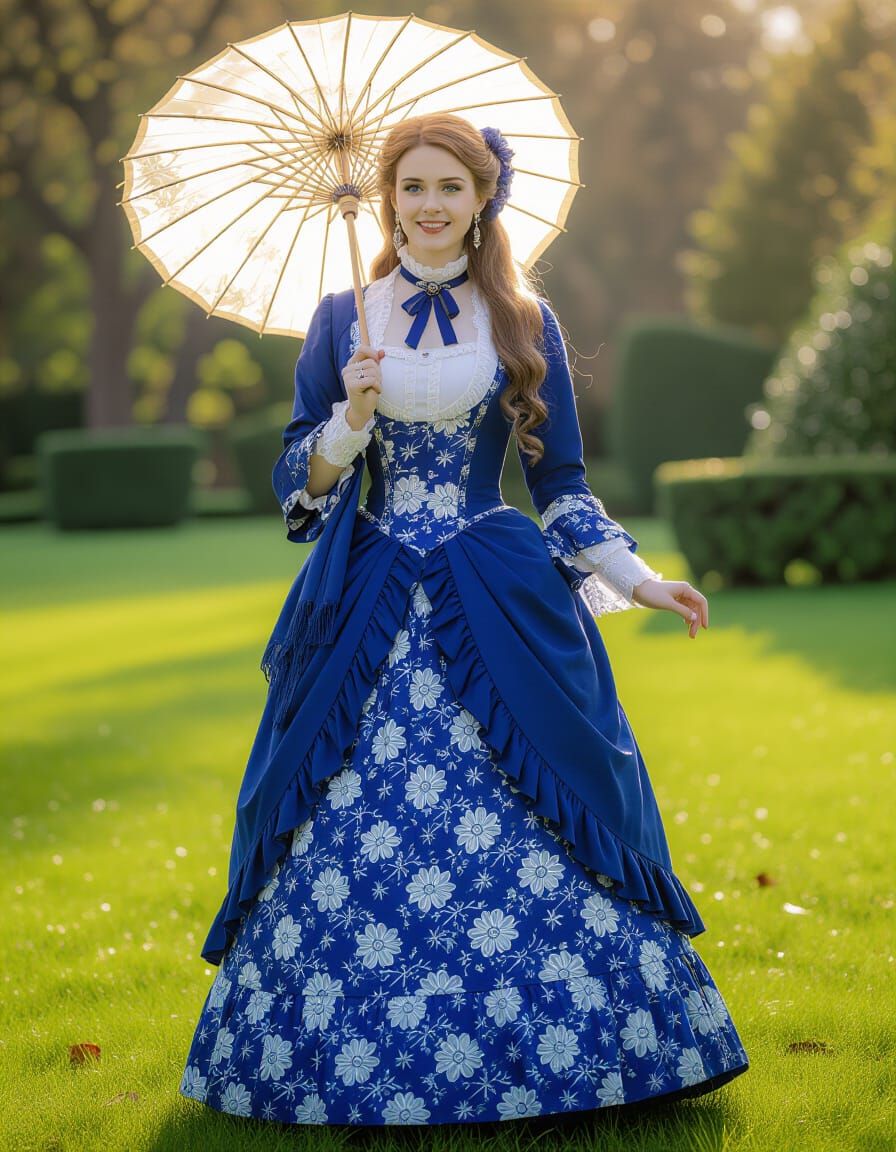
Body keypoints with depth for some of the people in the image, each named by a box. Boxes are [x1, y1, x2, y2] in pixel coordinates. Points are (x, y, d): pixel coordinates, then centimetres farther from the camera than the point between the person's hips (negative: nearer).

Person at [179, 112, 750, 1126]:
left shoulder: (525, 322, 6)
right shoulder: (342, 318, 6)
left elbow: (559, 486, 9)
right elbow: (299, 485, 5)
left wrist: (639, 577, -1)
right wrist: (352, 417, -13)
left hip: (498, 612, 0)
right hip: (368, 618, 1)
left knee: (529, 836, -5)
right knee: (354, 842, -2)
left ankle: (544, 1050, 7)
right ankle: (346, 1059, 12)